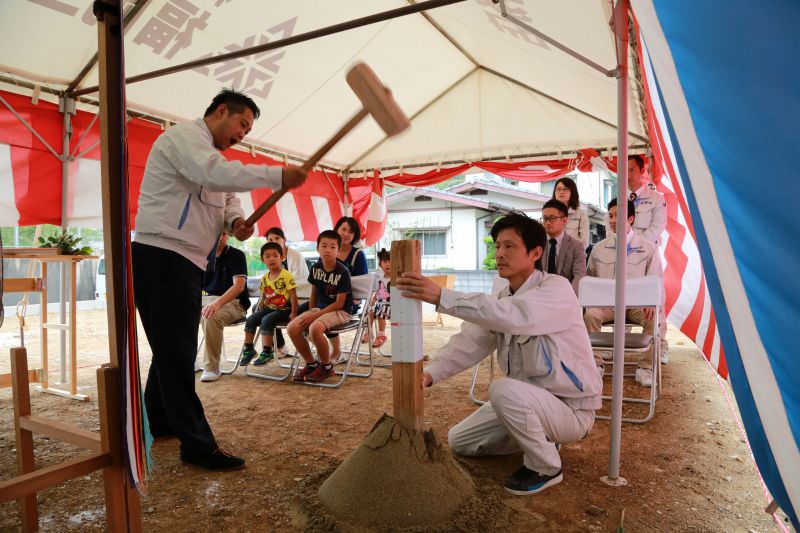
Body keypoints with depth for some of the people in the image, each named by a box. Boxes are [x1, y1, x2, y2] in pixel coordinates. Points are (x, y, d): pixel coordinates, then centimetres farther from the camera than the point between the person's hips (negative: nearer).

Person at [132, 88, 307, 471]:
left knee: (172, 348, 18)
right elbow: (215, 174, -29)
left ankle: (159, 421, 34)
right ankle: (197, 444, -2)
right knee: (177, 351, -7)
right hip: (161, 257, -10)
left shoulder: (211, 155, 23)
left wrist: (236, 221, -6)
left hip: (186, 262, 10)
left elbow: (228, 199, 16)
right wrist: (277, 176, -31)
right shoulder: (184, 135, -9)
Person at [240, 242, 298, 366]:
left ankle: (267, 352, -17)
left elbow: (293, 295, -13)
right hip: (269, 308, 7)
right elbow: (263, 297, 18)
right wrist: (259, 311, 11)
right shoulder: (264, 278, 10)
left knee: (266, 320, -28)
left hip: (284, 309, -7)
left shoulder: (286, 275, -11)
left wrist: (293, 313, -17)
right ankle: (248, 349, 5)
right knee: (251, 319, -10)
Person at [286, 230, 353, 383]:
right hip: (319, 308, 7)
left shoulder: (342, 272, -15)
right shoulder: (316, 267, 4)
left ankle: (326, 367, -8)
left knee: (315, 328, -33)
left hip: (341, 311, -6)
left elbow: (339, 303, -16)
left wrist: (316, 315, -18)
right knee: (292, 328, -14)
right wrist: (310, 313, 4)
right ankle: (311, 364, 5)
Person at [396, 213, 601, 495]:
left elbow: (513, 316, -43)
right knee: (459, 441, 9)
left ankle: (546, 467, -9)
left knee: (504, 390, -35)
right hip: (526, 402, 7)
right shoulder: (501, 299, 2)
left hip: (571, 408, -7)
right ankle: (539, 437, 20)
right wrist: (431, 372, -27)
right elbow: (469, 341, -10)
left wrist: (441, 297, -50)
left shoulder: (556, 289, -22)